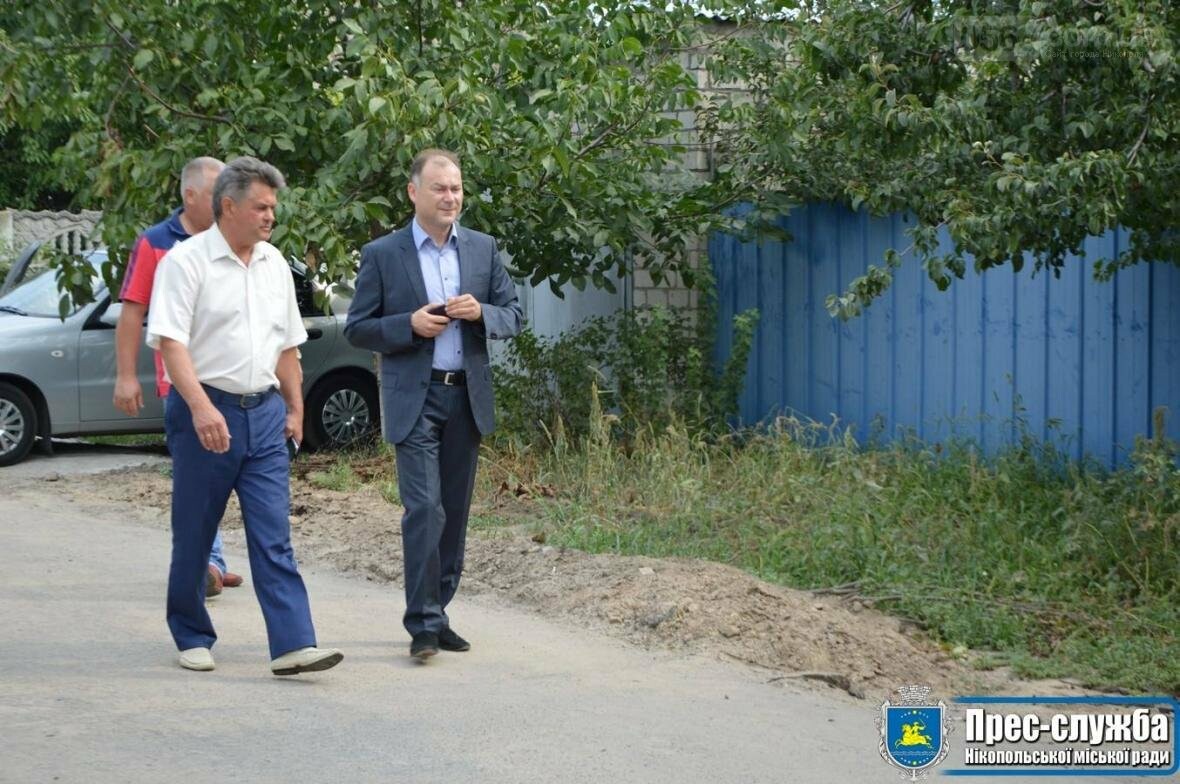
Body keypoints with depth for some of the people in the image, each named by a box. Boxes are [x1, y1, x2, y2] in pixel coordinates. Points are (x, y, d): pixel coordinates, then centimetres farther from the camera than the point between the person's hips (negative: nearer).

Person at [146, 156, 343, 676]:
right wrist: (201, 407, -27)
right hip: (206, 409, -4)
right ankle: (192, 637, 23)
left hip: (264, 413, 5)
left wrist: (295, 408, 18)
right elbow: (170, 341, -16)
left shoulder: (274, 264, 12)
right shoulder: (187, 261, -8)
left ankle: (293, 645, -10)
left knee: (274, 536, -4)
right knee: (194, 533, 7)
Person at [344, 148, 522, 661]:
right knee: (424, 509, -13)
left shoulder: (483, 249, 10)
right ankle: (423, 623, -9)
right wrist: (409, 325, -16)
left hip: (467, 397, 4)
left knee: (454, 511, 9)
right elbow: (357, 329, 1)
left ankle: (437, 612, 18)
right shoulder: (382, 255, 0)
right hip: (413, 400, -4)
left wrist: (480, 313, -10)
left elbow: (512, 316, 12)